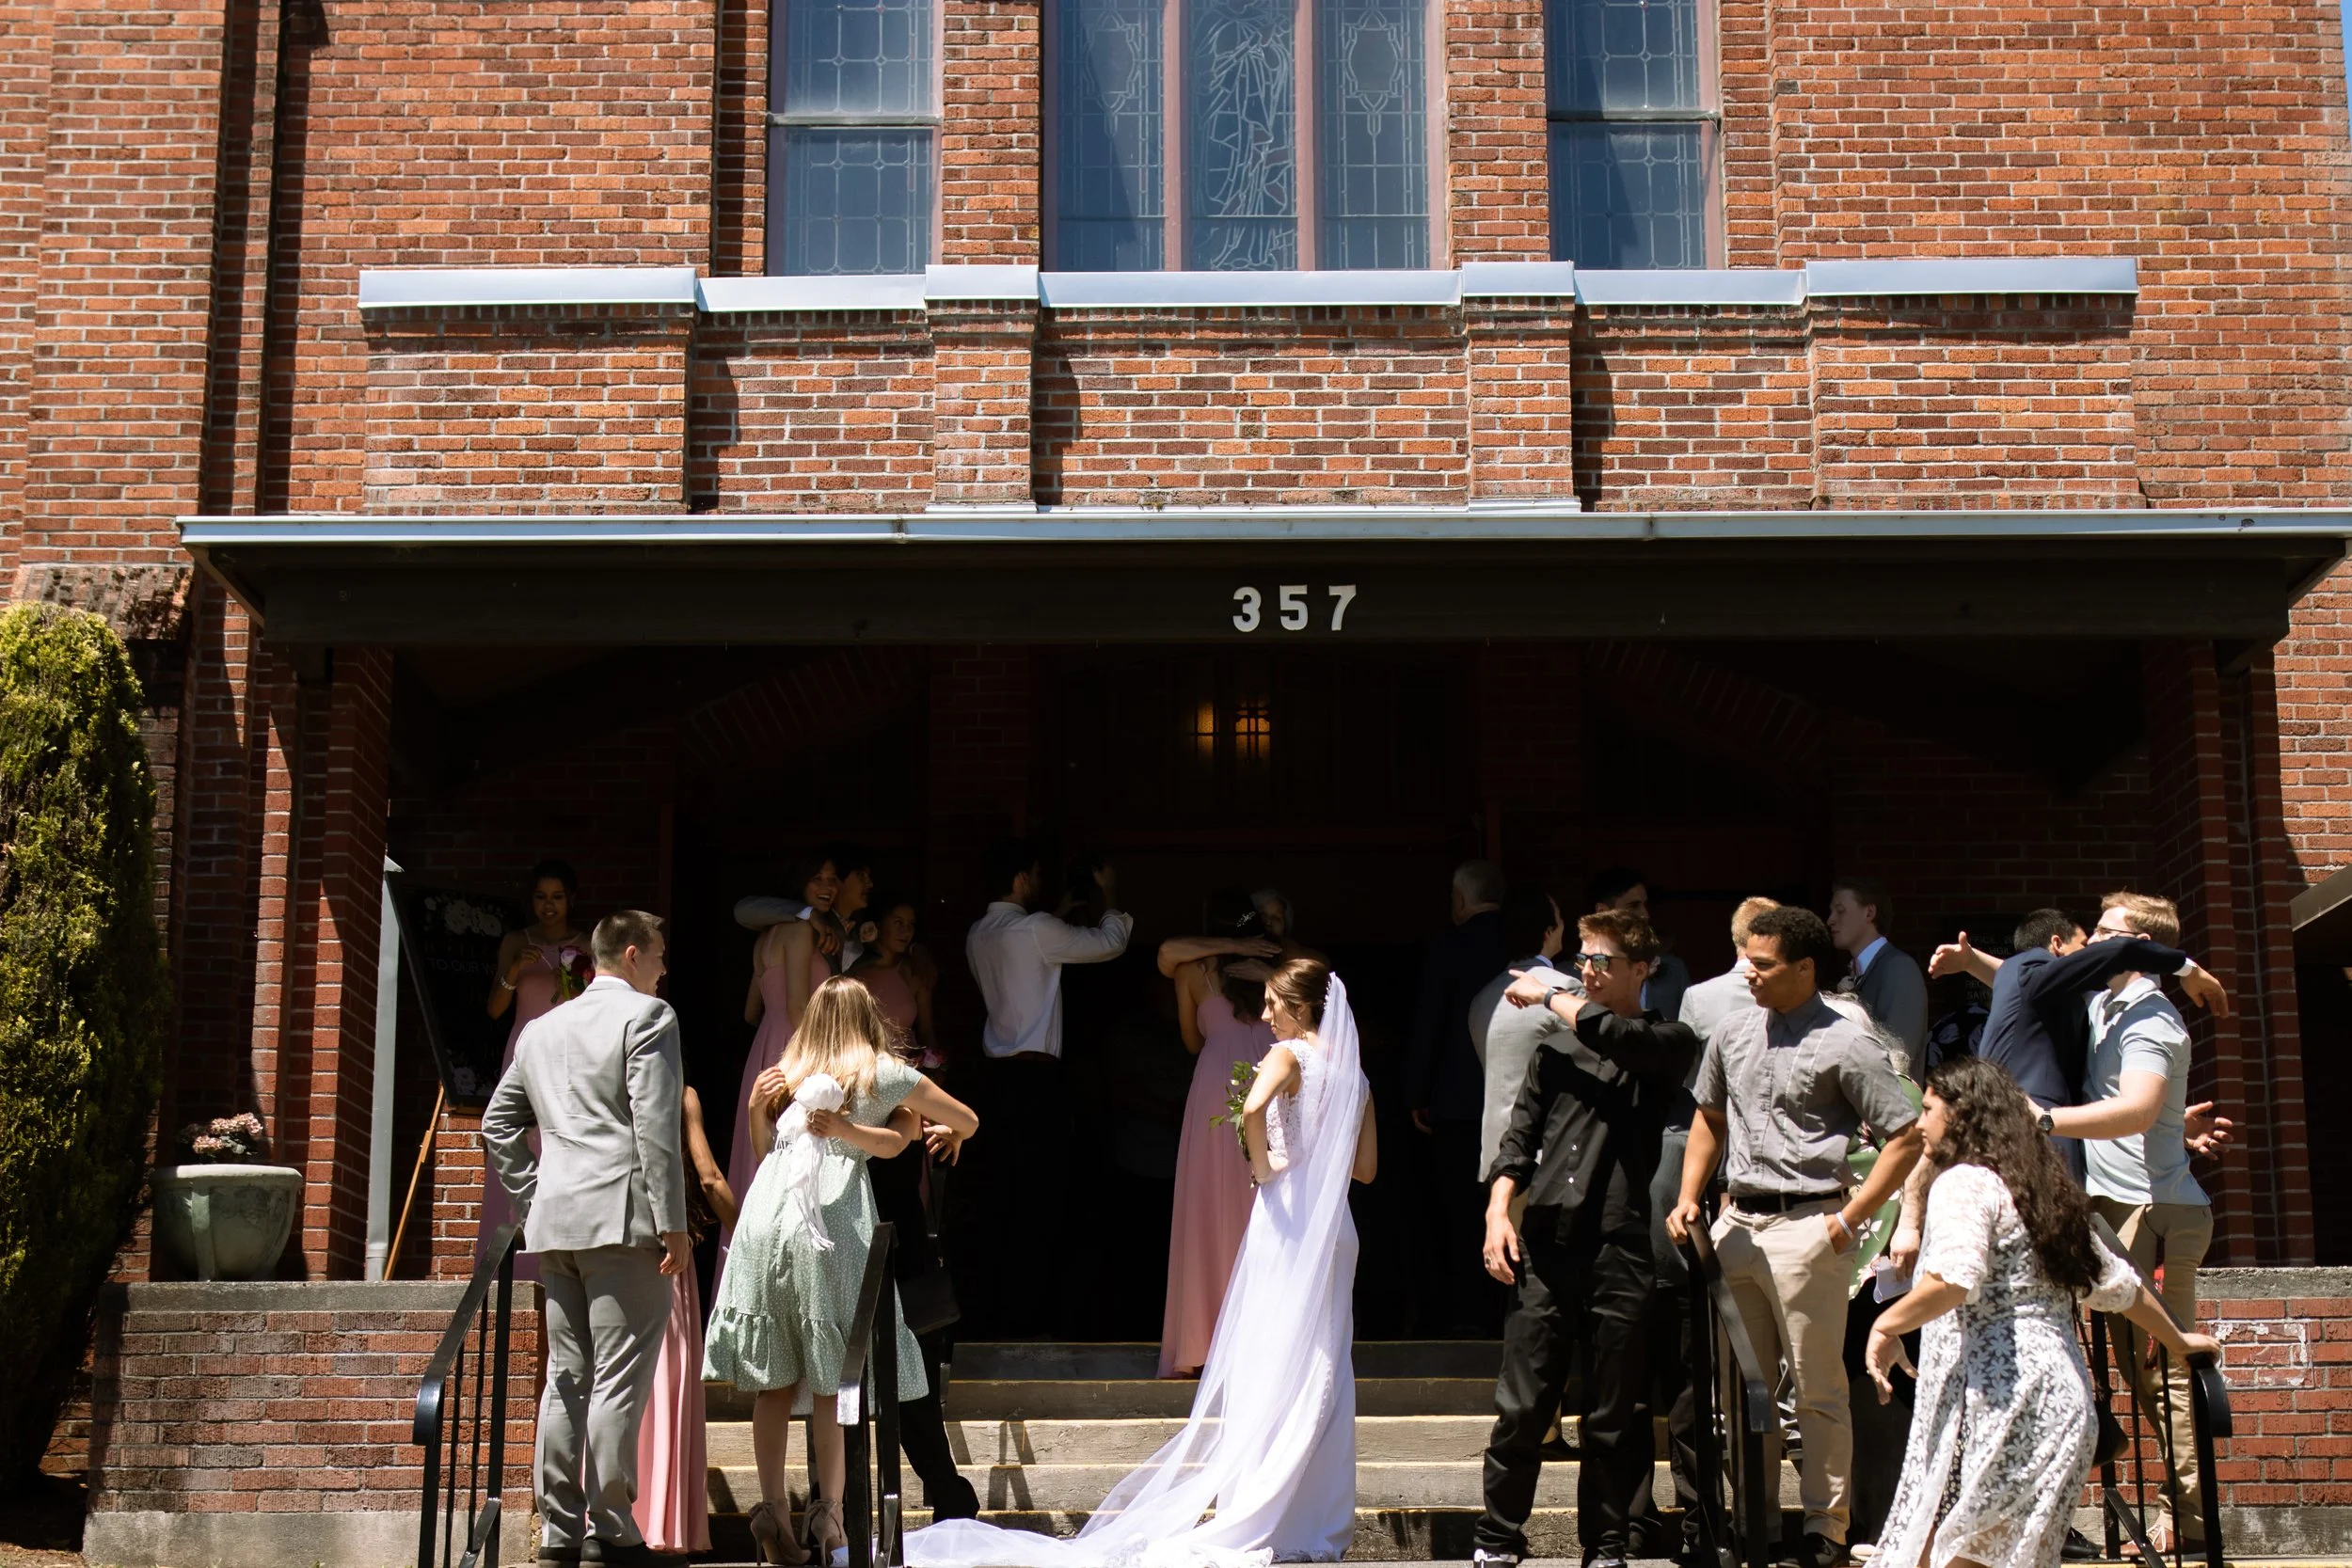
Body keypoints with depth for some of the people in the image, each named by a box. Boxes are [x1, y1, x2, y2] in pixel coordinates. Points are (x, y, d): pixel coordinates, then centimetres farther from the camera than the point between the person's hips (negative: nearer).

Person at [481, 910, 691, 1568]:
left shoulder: (541, 1029, 18)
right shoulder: (647, 1015, -3)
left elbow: (497, 1125, 21)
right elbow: (656, 1126, -12)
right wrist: (673, 1224, -12)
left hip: (554, 1221, 7)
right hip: (622, 1217, -7)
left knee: (565, 1377, 9)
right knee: (619, 1379, -5)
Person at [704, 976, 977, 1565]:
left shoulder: (788, 1073, 20)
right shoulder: (883, 1072, 13)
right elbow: (968, 1123, 18)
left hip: (766, 1214, 3)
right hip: (834, 1223, -3)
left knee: (772, 1378, 6)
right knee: (834, 1378, 2)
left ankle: (773, 1508, 4)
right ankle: (828, 1509, -3)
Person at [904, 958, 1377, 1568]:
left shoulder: (1290, 1055, -7)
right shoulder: (1355, 1073, 12)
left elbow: (1253, 1108, -28)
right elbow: (1366, 1167, 15)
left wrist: (1262, 1162, -14)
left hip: (1287, 1220, -6)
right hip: (1335, 1227, 7)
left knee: (1269, 1362, -4)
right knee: (1323, 1371, 9)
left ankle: (1263, 1516, -4)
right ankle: (1322, 1516, 12)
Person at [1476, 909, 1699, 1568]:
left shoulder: (1667, 1044, 5)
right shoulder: (1559, 1044, 15)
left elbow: (1616, 1036, -17)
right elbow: (1521, 1132, 14)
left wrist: (1548, 996, -4)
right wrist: (1498, 1211, 1)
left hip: (1620, 1248, -2)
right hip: (1547, 1245, 2)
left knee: (1613, 1416, 5)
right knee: (1522, 1407, 0)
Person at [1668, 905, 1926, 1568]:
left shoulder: (1845, 1045, -8)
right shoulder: (1733, 1034, 10)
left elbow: (1907, 1138, -7)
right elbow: (1709, 1118, 24)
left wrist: (1848, 1220, -10)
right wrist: (1688, 1198, 12)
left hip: (1805, 1226, -6)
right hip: (1738, 1222, 6)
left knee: (1818, 1390, 1)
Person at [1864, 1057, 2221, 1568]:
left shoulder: (1964, 1183, -5)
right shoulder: (2043, 1189, 22)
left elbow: (1954, 1280, -23)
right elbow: (2116, 1283, 30)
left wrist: (1887, 1325, -10)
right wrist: (2178, 1342, 43)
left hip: (1995, 1401, -9)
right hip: (2062, 1393, 9)